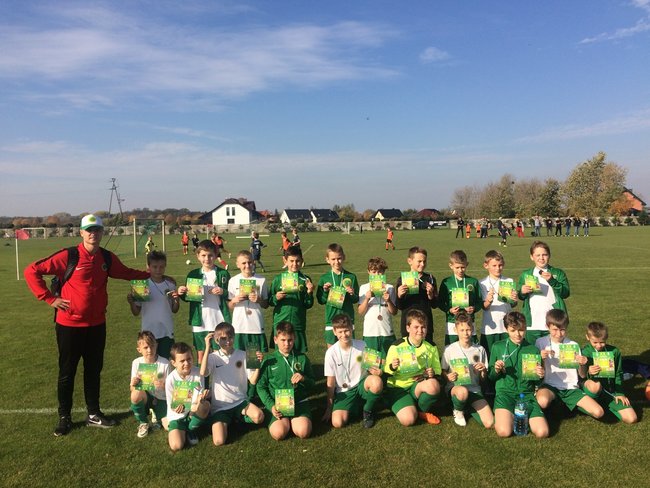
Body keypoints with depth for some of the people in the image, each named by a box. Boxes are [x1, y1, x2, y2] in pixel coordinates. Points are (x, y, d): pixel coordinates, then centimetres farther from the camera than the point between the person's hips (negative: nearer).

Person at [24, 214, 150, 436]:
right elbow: (31, 271, -12)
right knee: (67, 372, 10)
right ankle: (64, 418, 26)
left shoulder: (107, 258, 0)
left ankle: (94, 414, 29)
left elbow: (126, 273, 18)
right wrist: (50, 298, -13)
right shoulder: (68, 256, -16)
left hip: (96, 324, 4)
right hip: (69, 325, -4)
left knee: (94, 370, 15)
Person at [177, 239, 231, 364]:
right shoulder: (193, 274, 6)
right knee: (201, 354, 11)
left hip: (219, 321, -2)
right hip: (200, 322, 2)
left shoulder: (223, 274, 0)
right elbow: (188, 298, 11)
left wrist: (223, 292, -18)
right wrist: (182, 293, -9)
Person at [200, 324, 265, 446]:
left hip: (240, 401, 1)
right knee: (219, 441, -21)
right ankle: (227, 421, 12)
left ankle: (237, 417, 5)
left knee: (259, 417, -29)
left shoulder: (242, 355, 2)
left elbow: (253, 380, -2)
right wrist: (207, 347, -26)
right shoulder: (213, 357, -2)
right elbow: (203, 373, -25)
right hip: (220, 405, -1)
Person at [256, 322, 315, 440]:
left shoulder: (302, 358, 6)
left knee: (303, 432, -25)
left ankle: (293, 421, 8)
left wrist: (303, 379, -11)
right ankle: (284, 421, 7)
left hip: (299, 402, 1)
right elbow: (261, 387, 3)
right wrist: (271, 406, -10)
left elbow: (312, 383, 12)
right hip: (277, 403, -1)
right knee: (278, 433, -26)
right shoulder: (269, 361, 2)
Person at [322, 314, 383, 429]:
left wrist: (376, 372, -20)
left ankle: (367, 410, -3)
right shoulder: (331, 352, -11)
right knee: (337, 422, -25)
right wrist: (329, 407, -1)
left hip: (362, 385, 1)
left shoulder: (362, 346, -7)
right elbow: (330, 382, -3)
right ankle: (354, 407, 10)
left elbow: (370, 369, 5)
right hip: (344, 392, -1)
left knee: (376, 382, -34)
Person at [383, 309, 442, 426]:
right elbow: (386, 373, -1)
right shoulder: (396, 347, -7)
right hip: (398, 388, -3)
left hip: (419, 386, 3)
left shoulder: (431, 348, 3)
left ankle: (422, 410, -3)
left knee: (433, 385, -33)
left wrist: (433, 374, -12)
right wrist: (392, 368, -24)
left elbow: (437, 373, 11)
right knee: (408, 420, -30)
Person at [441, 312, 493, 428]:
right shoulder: (449, 349, -5)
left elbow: (484, 378, 9)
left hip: (474, 389, 3)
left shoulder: (480, 350, 3)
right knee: (462, 392, -41)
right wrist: (448, 376, -17)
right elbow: (443, 371, 5)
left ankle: (469, 406, 13)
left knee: (489, 423, -18)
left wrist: (484, 370, -12)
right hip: (455, 387, -2)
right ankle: (458, 411, -4)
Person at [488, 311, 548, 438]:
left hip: (527, 394, 2)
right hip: (505, 392, -1)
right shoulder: (497, 347, 3)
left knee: (542, 432, -21)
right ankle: (510, 416, 8)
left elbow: (537, 382, 13)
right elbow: (491, 377, 10)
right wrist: (496, 370, -12)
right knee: (504, 432, -25)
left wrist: (539, 376, -10)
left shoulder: (533, 350, 6)